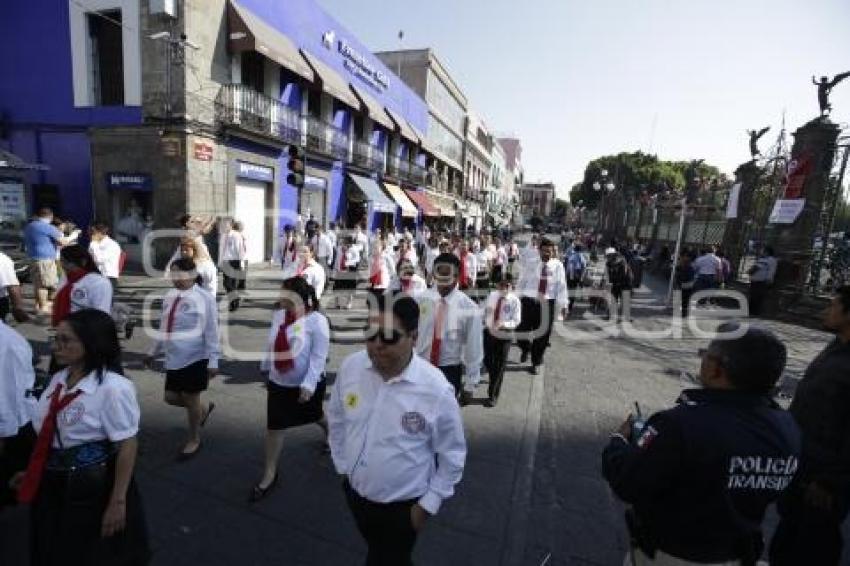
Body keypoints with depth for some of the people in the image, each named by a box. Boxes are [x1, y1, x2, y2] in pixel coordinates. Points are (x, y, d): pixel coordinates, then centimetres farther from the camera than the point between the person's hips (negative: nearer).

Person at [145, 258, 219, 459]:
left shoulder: (204, 298, -15)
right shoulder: (170, 296, 5)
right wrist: (153, 351, 20)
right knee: (171, 397, 11)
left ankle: (194, 440, 27)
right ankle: (203, 409, 40)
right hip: (174, 358, 7)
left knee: (190, 398, 6)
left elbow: (212, 332, -15)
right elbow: (163, 328, 17)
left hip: (195, 357, -7)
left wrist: (213, 361, -16)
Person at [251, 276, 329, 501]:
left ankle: (331, 434, 55)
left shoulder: (317, 320, -23)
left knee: (316, 416, 21)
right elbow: (272, 345, 10)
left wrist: (308, 385, -27)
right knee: (273, 427, 8)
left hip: (307, 384, -4)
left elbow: (319, 357, -23)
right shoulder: (278, 315, -4)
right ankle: (269, 474, 25)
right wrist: (266, 369, 19)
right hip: (278, 383, 4)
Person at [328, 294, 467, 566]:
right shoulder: (350, 367, -18)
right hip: (355, 492, 5)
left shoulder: (436, 389, -29)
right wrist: (342, 464, 6)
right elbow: (336, 419, 2)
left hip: (402, 506, -4)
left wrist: (428, 504, -8)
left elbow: (452, 455, -13)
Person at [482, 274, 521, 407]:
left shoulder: (515, 300, -17)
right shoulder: (492, 295, -5)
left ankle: (493, 396, 19)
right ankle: (494, 380, 49)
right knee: (487, 361, 15)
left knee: (499, 366, 5)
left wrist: (504, 324, -31)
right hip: (489, 332, 4)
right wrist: (486, 323, 0)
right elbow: (486, 309, 10)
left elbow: (516, 321, -16)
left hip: (504, 336, -4)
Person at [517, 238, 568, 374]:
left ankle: (536, 363, 26)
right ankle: (526, 349, 33)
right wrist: (518, 298, 7)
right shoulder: (531, 264, 0)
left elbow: (562, 286, -3)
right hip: (529, 300, 0)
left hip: (547, 302, 0)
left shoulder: (557, 265, -2)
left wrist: (563, 304, -6)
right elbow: (523, 282, 5)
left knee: (543, 334, 6)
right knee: (522, 330, -4)